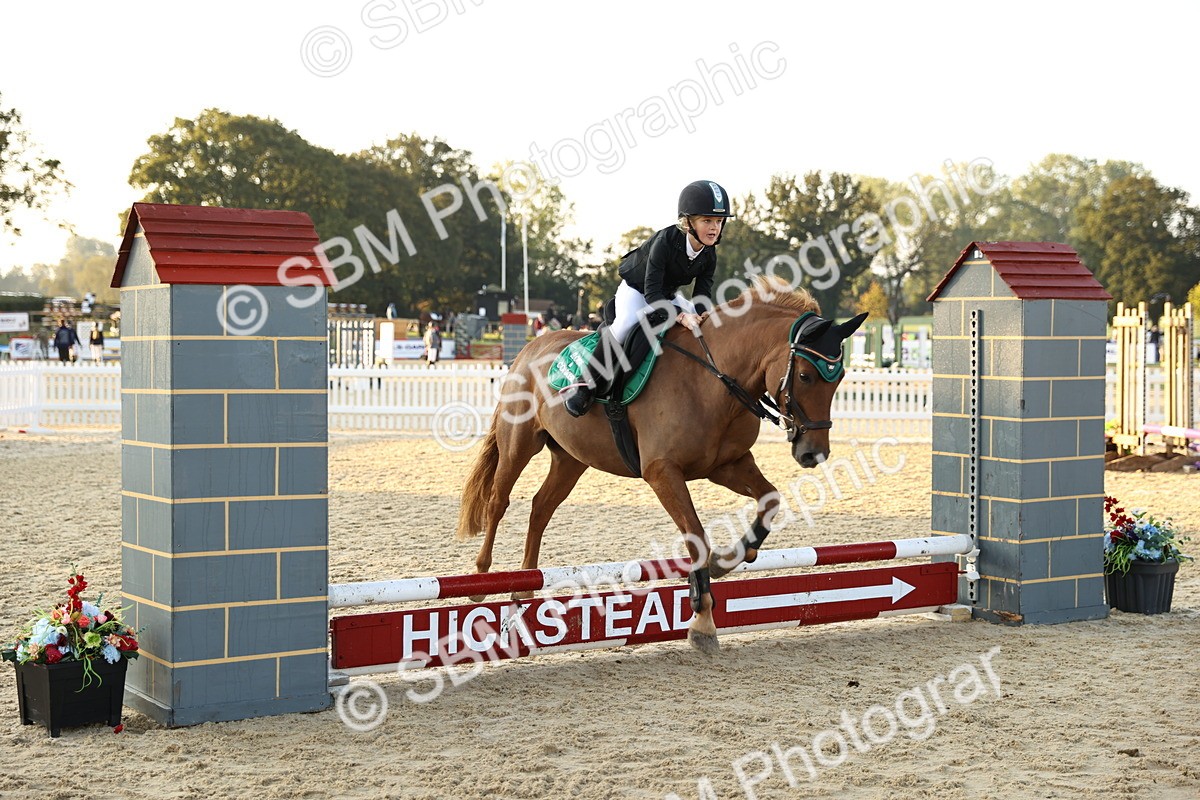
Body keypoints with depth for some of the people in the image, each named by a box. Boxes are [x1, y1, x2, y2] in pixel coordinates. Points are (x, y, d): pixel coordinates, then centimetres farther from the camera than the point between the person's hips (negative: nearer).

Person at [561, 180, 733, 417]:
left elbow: (702, 294, -12)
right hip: (636, 290, -6)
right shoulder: (665, 241, -33)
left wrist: (700, 313, -37)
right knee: (626, 324, -35)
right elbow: (651, 291, -36)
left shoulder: (709, 255, -15)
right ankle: (587, 386, -27)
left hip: (669, 295, 6)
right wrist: (679, 316, -50)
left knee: (706, 326, -15)